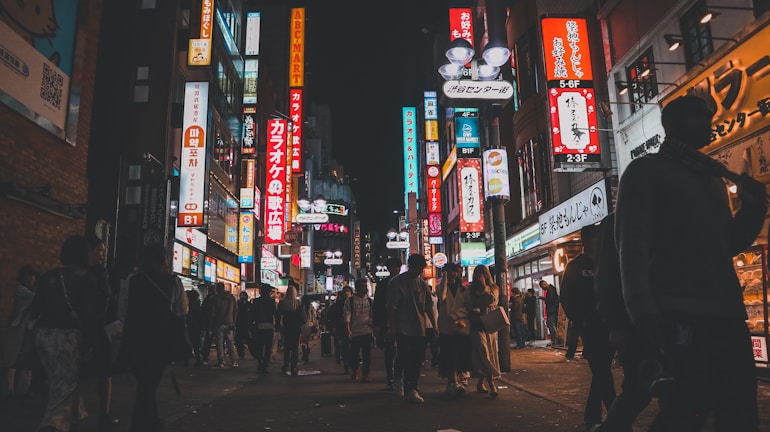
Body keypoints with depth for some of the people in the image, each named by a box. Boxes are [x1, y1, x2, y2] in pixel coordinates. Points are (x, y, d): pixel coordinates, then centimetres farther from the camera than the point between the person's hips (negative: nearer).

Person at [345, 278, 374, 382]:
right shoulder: (350, 300, -1)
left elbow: (372, 316, 10)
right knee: (354, 354, 7)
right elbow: (347, 316, -6)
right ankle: (354, 373, 27)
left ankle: (366, 374, 13)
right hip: (354, 332, -2)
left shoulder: (369, 301, 9)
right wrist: (348, 330, -15)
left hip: (367, 331, 2)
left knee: (367, 354, 2)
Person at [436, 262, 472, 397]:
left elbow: (466, 307, 9)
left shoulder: (463, 289, 14)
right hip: (446, 327, -2)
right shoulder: (443, 287, 7)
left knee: (460, 355, 2)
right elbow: (442, 296, -16)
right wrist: (445, 278, -12)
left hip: (462, 326, 3)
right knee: (450, 355, -10)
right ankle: (454, 382, -10)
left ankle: (452, 383, 13)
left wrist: (456, 316, -7)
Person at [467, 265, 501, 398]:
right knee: (483, 353, -13)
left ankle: (481, 383, 16)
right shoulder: (472, 289, 9)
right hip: (477, 325, -2)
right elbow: (470, 307, 8)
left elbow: (492, 300, -7)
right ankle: (491, 384, -14)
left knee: (491, 353, 3)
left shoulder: (494, 288, 11)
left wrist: (484, 286, -6)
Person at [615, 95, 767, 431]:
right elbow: (632, 241, -8)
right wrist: (641, 307, -19)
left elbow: (727, 244, 25)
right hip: (679, 314, -7)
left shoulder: (712, 178, 24)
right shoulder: (646, 170, 3)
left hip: (726, 311, 7)